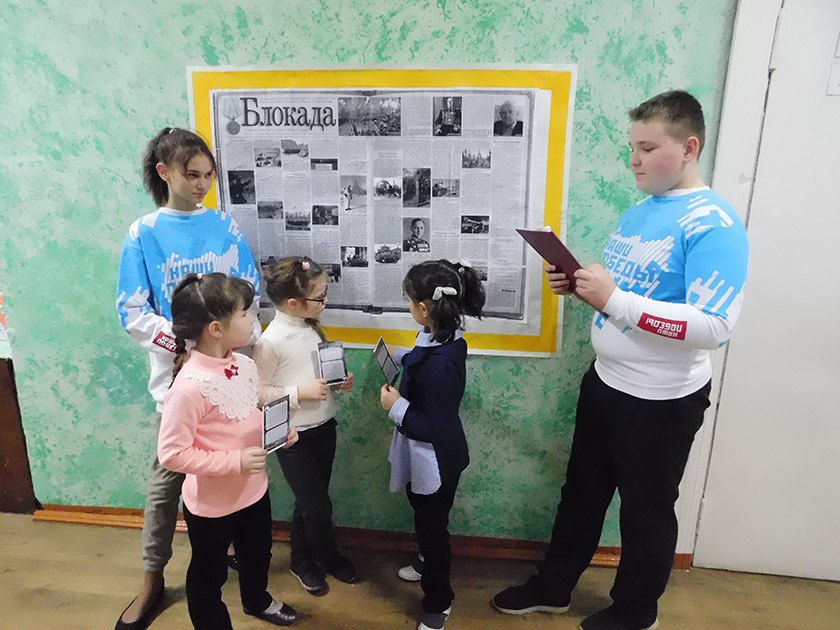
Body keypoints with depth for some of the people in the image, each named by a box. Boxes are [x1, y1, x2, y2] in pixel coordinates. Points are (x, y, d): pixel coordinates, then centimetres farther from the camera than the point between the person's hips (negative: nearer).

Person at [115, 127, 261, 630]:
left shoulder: (226, 226, 2)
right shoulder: (144, 234, -4)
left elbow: (252, 292, 4)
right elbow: (133, 313, -7)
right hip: (177, 373, -2)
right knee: (169, 476, 7)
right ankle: (153, 583, 25)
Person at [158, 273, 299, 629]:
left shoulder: (244, 365, -7)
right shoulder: (190, 386, -31)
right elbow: (172, 454, -26)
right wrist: (235, 461, -29)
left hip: (254, 490, 8)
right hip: (212, 505, -7)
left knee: (257, 554, 31)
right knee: (209, 574, 20)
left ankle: (256, 600, 60)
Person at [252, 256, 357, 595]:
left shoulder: (312, 327, 1)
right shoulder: (271, 341, -21)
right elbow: (257, 392, -18)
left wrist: (341, 380, -4)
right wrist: (301, 392, -25)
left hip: (324, 428, 7)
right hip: (294, 439, -7)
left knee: (311, 502, 21)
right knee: (318, 505, 7)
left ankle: (304, 560, 42)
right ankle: (329, 557, 35)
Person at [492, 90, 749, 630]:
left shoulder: (714, 225, -20)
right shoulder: (639, 212, 7)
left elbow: (714, 327, -28)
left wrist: (612, 298, -30)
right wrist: (579, 285, -4)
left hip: (663, 402, -8)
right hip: (604, 383, 8)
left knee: (646, 509, 14)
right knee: (582, 491, 20)